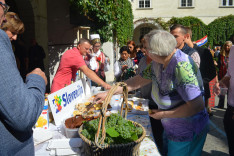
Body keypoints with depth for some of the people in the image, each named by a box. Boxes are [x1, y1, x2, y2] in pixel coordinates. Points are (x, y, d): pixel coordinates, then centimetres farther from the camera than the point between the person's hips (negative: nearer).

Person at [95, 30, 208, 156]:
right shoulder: (157, 63, -4)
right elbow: (138, 81, 5)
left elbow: (197, 106, -32)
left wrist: (164, 114, -21)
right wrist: (109, 93, 4)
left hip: (187, 133, -8)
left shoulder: (182, 67, -30)